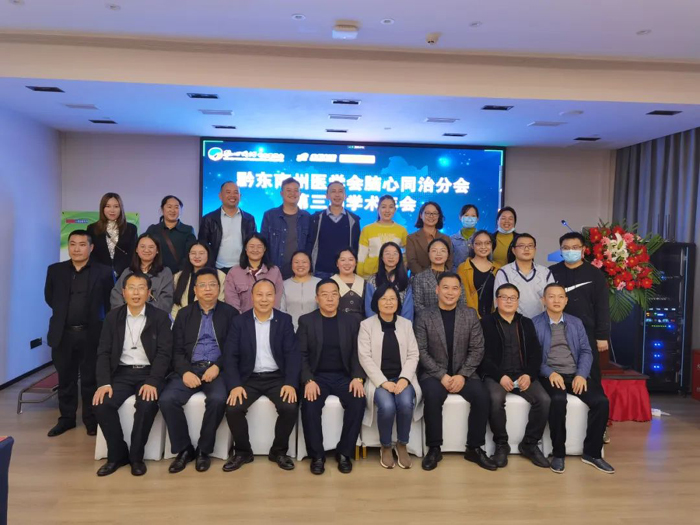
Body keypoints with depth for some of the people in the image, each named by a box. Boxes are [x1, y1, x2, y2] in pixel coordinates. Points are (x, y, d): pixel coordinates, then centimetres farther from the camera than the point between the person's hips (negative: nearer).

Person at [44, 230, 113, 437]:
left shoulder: (104, 272, -3)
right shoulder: (55, 270, 6)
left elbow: (110, 303, 2)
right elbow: (49, 297, 18)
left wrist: (107, 330, 2)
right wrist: (65, 313, 15)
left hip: (91, 335, -3)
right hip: (63, 334, 3)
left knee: (90, 380, 6)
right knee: (65, 380, 13)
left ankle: (91, 420, 18)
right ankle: (66, 418, 27)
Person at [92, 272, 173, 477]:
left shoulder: (160, 317, -1)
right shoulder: (113, 317, 7)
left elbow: (164, 353, -8)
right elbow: (104, 352, 3)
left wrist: (152, 382, -22)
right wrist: (104, 383, -13)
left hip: (148, 373, -3)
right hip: (122, 373, 3)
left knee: (147, 405, -30)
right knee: (102, 403, -23)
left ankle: (136, 456, -6)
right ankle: (117, 454, -1)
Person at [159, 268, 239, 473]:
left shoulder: (230, 313, 7)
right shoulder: (184, 314, 13)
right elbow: (177, 350, 6)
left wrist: (218, 367, -15)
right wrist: (185, 372, -12)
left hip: (217, 369, -2)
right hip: (189, 368, 2)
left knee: (217, 399, -31)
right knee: (167, 399, -24)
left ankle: (204, 449, -8)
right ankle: (184, 449, -3)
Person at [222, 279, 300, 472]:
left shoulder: (285, 320, 1)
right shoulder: (239, 321, 0)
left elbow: (292, 354, -5)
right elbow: (230, 356, -4)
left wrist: (291, 383, -19)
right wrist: (235, 385, -19)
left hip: (277, 377, 0)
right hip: (249, 378, 0)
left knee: (290, 408, -24)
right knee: (233, 408, -24)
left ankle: (278, 451, 4)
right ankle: (242, 452, 4)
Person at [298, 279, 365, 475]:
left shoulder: (351, 322, 7)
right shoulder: (306, 321, 3)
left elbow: (357, 354, 3)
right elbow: (301, 355, -3)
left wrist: (358, 378, -14)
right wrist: (308, 380, -18)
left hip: (344, 376, 1)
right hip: (317, 376, -1)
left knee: (358, 402, -26)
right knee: (310, 405, -29)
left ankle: (344, 452, -8)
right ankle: (317, 455, -9)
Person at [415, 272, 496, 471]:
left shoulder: (470, 315, 3)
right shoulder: (425, 318, -2)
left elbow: (477, 349, 0)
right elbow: (421, 351, -6)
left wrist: (462, 375, -13)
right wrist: (442, 375, -17)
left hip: (463, 373, 2)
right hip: (434, 373, -2)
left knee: (482, 395, -24)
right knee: (433, 396, -31)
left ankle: (474, 448, -4)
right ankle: (434, 449, -12)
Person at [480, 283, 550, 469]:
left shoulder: (526, 323, 16)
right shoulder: (486, 322, 3)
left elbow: (536, 353, 9)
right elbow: (484, 355, -5)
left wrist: (529, 374, -9)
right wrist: (500, 376, -17)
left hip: (523, 374, 4)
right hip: (496, 374, -3)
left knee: (544, 400, -21)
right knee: (496, 399, -33)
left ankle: (530, 444, 0)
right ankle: (501, 444, -9)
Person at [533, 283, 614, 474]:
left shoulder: (576, 323, 15)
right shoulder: (535, 324, 2)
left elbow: (586, 352, 9)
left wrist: (581, 374, -9)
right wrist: (550, 373, -19)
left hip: (576, 375, 4)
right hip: (550, 376, -4)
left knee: (601, 401, -20)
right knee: (558, 400, -34)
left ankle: (592, 452, -2)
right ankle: (558, 453, -14)